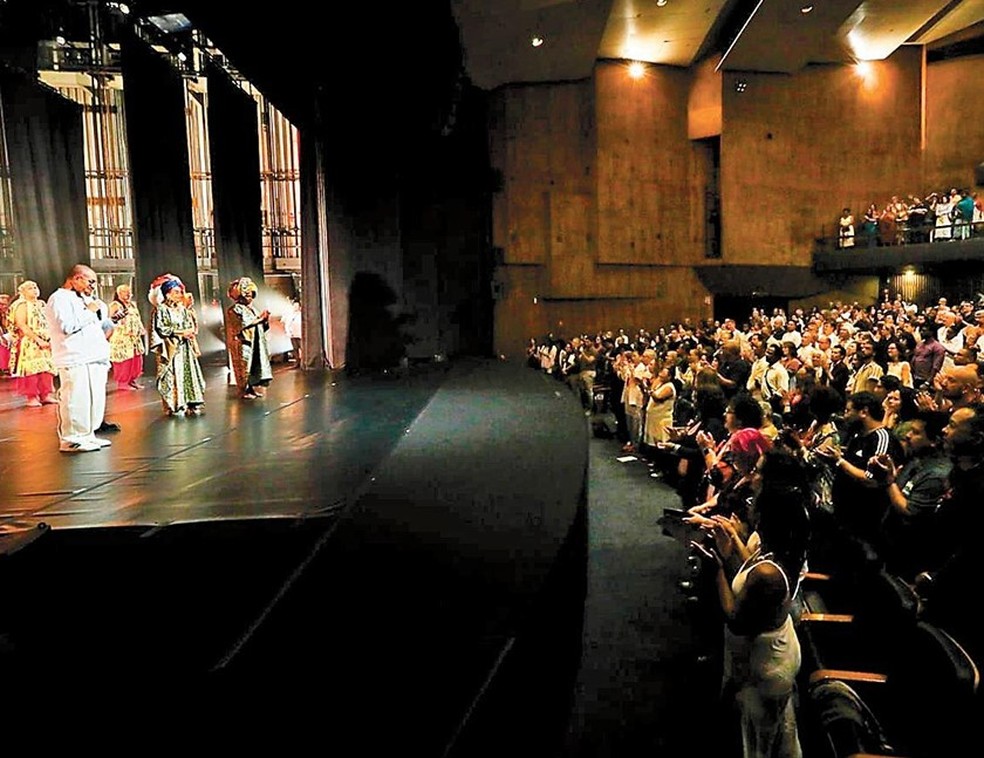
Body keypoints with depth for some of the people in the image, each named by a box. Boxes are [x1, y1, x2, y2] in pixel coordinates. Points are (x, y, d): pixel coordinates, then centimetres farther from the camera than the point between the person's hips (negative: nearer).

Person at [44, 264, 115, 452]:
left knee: (95, 398, 10)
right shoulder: (59, 298, -6)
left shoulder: (84, 299, 23)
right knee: (76, 400, -9)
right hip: (74, 359, -9)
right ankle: (71, 439, -3)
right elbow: (67, 325, -20)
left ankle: (87, 435, 19)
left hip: (94, 357, 9)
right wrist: (89, 311, -11)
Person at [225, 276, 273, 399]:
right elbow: (243, 325, -20)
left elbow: (261, 327, 17)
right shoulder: (235, 310, -7)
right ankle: (245, 390, 0)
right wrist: (259, 318, -13)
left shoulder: (251, 309, 17)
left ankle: (253, 388, 14)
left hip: (256, 344, 8)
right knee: (245, 366, -6)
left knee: (257, 365, 7)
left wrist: (265, 319, -3)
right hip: (243, 344, -8)